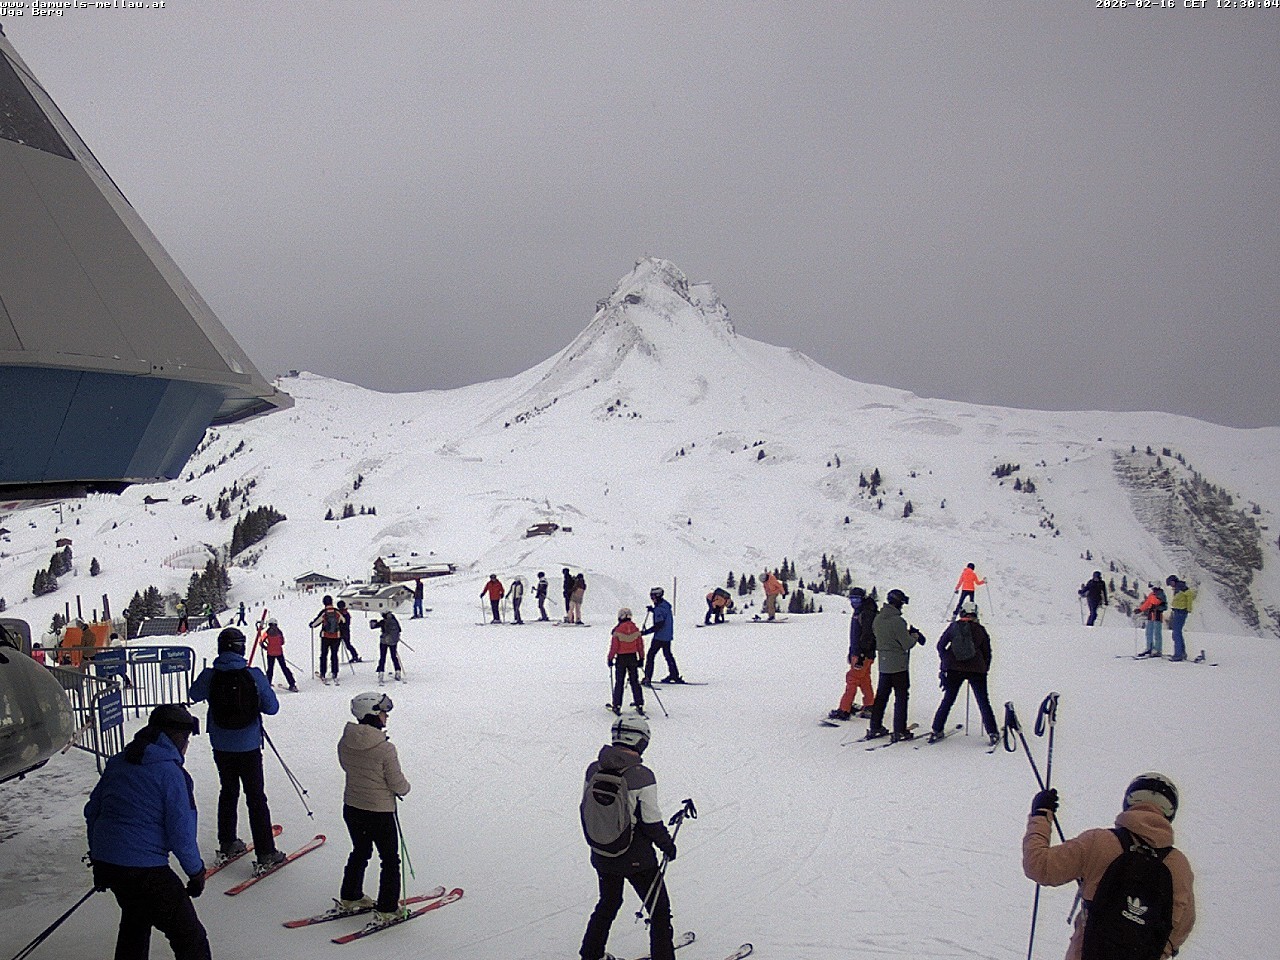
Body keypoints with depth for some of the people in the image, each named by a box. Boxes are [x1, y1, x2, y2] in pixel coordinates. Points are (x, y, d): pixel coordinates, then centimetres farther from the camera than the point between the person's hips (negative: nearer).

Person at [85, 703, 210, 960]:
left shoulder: (117, 763, 8)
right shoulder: (171, 773, -13)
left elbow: (92, 810, 16)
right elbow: (181, 831, -13)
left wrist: (97, 857, 28)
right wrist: (196, 871, 0)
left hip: (104, 862, 8)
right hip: (145, 869, -8)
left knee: (135, 920, 33)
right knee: (190, 938, -2)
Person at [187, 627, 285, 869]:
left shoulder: (210, 676, -11)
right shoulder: (254, 675, -17)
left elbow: (194, 695, 11)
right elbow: (272, 708, -11)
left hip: (221, 747, 3)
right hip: (248, 746, -3)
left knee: (228, 792, 22)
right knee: (256, 798, 5)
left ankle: (227, 844, 31)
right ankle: (265, 853, 5)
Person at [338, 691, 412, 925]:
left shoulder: (345, 743, -8)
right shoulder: (385, 749, -25)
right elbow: (398, 784, -17)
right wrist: (404, 788, 5)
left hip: (351, 808, 6)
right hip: (379, 813, -6)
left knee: (360, 851, 28)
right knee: (390, 860, 13)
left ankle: (349, 898, 41)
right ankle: (387, 910, 18)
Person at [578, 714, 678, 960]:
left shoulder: (594, 770, -5)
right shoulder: (642, 776, -21)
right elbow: (651, 821, -17)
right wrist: (667, 845, 1)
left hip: (602, 857, 6)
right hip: (636, 858, -6)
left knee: (608, 904, 27)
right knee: (659, 909, 12)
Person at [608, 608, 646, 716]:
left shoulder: (617, 631, -13)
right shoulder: (636, 630, -3)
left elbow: (614, 647, -11)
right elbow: (640, 646, 3)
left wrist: (610, 659, 0)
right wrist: (641, 658, 13)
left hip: (621, 659, -3)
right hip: (633, 658, 3)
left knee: (619, 682, 7)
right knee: (635, 682, 10)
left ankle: (617, 706, 7)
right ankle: (639, 705, 8)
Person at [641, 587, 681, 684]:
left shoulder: (660, 608, -22)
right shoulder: (666, 604, 6)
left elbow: (659, 625, -27)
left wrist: (646, 632, -25)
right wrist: (652, 610, 17)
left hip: (660, 637, -9)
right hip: (668, 636, 9)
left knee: (650, 655, -4)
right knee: (667, 654, 22)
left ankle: (647, 678, -8)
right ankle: (674, 675, 31)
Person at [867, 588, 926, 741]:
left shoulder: (878, 619, 4)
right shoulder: (897, 621, -20)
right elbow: (907, 644, -17)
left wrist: (907, 633, 14)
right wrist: (914, 636, 3)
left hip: (883, 664, 7)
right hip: (899, 665, -7)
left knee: (881, 695, 14)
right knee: (901, 696, 3)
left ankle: (874, 728, 17)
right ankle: (900, 731, 4)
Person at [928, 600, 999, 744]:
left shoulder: (953, 626, 1)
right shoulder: (980, 630, 0)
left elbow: (940, 645, 5)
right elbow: (987, 653, 6)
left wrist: (945, 661, 17)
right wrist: (984, 670, 18)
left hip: (954, 668, 1)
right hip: (976, 669, -1)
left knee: (947, 700, 11)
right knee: (983, 702, 7)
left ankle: (937, 731, 10)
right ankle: (992, 733, 4)